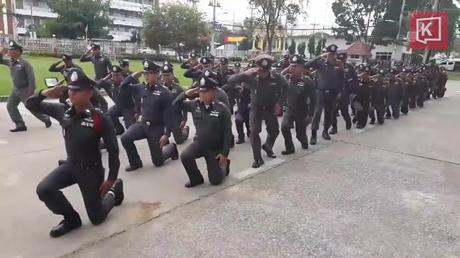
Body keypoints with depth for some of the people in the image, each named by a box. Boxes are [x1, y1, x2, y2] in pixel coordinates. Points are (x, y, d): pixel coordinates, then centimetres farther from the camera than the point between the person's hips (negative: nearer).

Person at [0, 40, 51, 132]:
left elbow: (31, 78, -21)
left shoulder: (24, 63, -19)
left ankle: (46, 119, 23)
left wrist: (31, 92, -23)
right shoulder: (10, 62, 3)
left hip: (25, 90, -8)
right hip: (16, 89, 8)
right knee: (10, 106, 2)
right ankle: (20, 125, 8)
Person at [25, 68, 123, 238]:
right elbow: (31, 105, 2)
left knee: (96, 218, 4)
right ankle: (72, 218, 5)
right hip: (70, 165, 5)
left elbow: (113, 150, -18)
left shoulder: (100, 119, -22)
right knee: (43, 190, -22)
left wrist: (111, 179, -15)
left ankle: (114, 189, 35)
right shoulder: (63, 111, -7)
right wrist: (45, 93, -20)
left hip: (92, 170, -5)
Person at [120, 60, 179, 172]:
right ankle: (136, 163, 1)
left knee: (158, 162, 5)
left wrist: (166, 134, -21)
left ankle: (172, 147, 36)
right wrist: (134, 75, -7)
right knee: (125, 138, -21)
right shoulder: (142, 88, 1)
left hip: (157, 128, -5)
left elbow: (168, 115, -17)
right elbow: (124, 86, 9)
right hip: (142, 124, 5)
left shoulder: (165, 93, -16)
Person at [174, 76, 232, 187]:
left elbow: (227, 132, -15)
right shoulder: (195, 104, -5)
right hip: (199, 143, 3)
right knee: (185, 156, -26)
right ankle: (196, 178, 2)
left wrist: (225, 153, -16)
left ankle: (224, 164, 34)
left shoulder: (222, 108, -18)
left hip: (216, 148, -3)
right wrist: (187, 93, -15)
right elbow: (176, 103, 4)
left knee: (215, 181, 0)